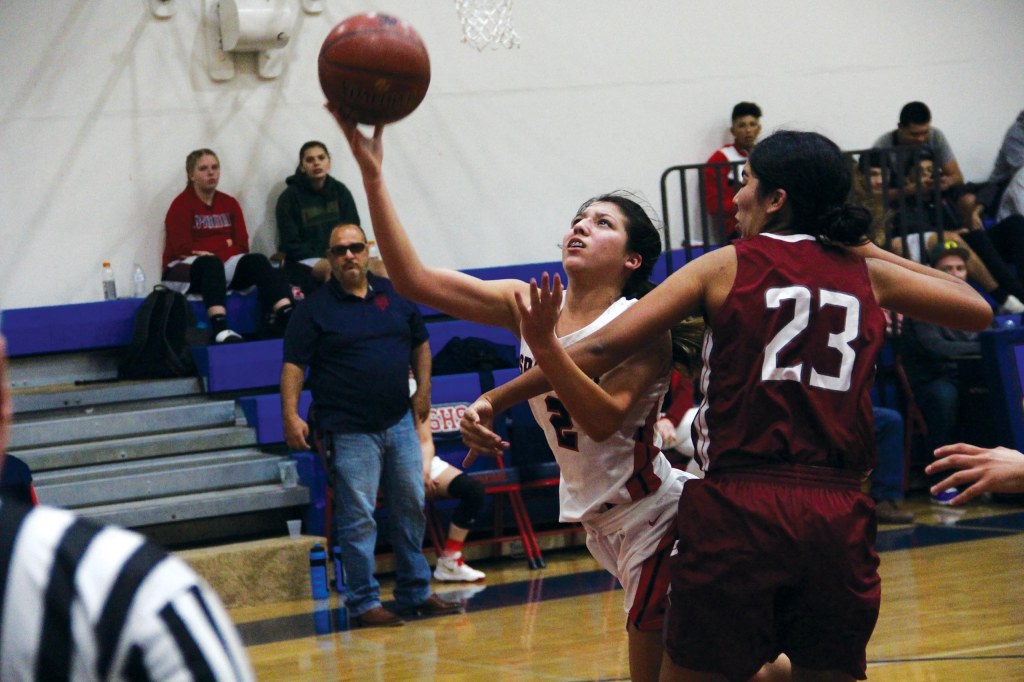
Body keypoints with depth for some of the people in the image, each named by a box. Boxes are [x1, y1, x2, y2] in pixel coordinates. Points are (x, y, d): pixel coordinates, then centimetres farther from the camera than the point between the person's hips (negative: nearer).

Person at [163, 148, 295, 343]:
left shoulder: (229, 203, 16)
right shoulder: (181, 205, 1)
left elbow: (242, 244, 6)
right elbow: (182, 247, -10)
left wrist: (208, 251, -11)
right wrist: (222, 246, -9)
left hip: (225, 264, 5)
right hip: (186, 269, -5)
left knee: (257, 261, -23)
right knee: (211, 263, -38)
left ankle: (286, 316, -46)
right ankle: (219, 328, -58)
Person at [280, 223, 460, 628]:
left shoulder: (395, 295, 10)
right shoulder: (315, 308, -4)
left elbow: (420, 343, 21)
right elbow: (293, 365, -7)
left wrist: (423, 389, 10)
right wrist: (291, 415, -17)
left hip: (399, 423, 5)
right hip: (349, 430, -5)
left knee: (411, 509, 11)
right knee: (357, 518, -5)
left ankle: (415, 593, 22)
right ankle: (364, 603, 2)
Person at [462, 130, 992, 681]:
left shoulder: (727, 267, 7)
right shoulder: (868, 274, 14)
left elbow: (602, 350, 2)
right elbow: (977, 310, 28)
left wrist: (495, 400, 8)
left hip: (739, 510, -3)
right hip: (838, 517, 3)